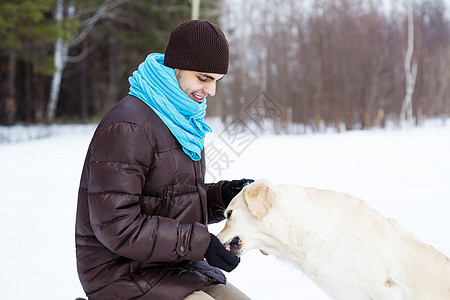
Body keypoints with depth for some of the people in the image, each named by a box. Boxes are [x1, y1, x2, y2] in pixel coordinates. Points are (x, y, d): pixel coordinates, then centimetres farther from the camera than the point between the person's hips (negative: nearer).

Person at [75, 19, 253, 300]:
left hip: (173, 267, 9)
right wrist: (200, 242, -22)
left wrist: (223, 194, -2)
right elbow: (116, 225, -23)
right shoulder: (126, 127, -18)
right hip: (124, 274, -9)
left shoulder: (183, 119, 12)